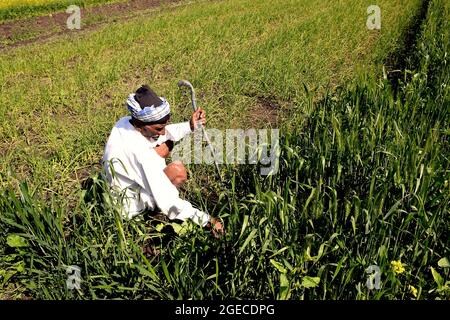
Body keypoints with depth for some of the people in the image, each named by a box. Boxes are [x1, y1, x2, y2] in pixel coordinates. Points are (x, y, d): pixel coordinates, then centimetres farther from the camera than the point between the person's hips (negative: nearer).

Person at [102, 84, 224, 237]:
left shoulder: (125, 122, -13)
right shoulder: (140, 153, -38)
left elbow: (166, 133, 3)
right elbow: (168, 203, -37)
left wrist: (190, 126, -12)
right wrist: (206, 220, -34)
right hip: (128, 206, -8)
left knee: (166, 144, 9)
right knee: (178, 171, -23)